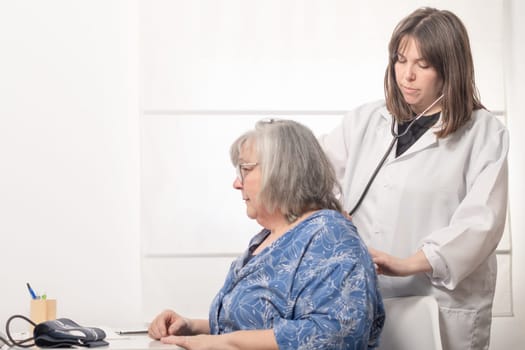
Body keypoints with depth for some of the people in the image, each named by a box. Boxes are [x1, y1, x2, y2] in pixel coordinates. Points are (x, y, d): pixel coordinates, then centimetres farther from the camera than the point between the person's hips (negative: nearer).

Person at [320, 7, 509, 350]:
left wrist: (408, 263, -23)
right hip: (364, 297, 3)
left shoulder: (484, 133, -2)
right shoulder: (366, 120, 10)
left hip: (444, 305, -3)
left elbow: (481, 220, -12)